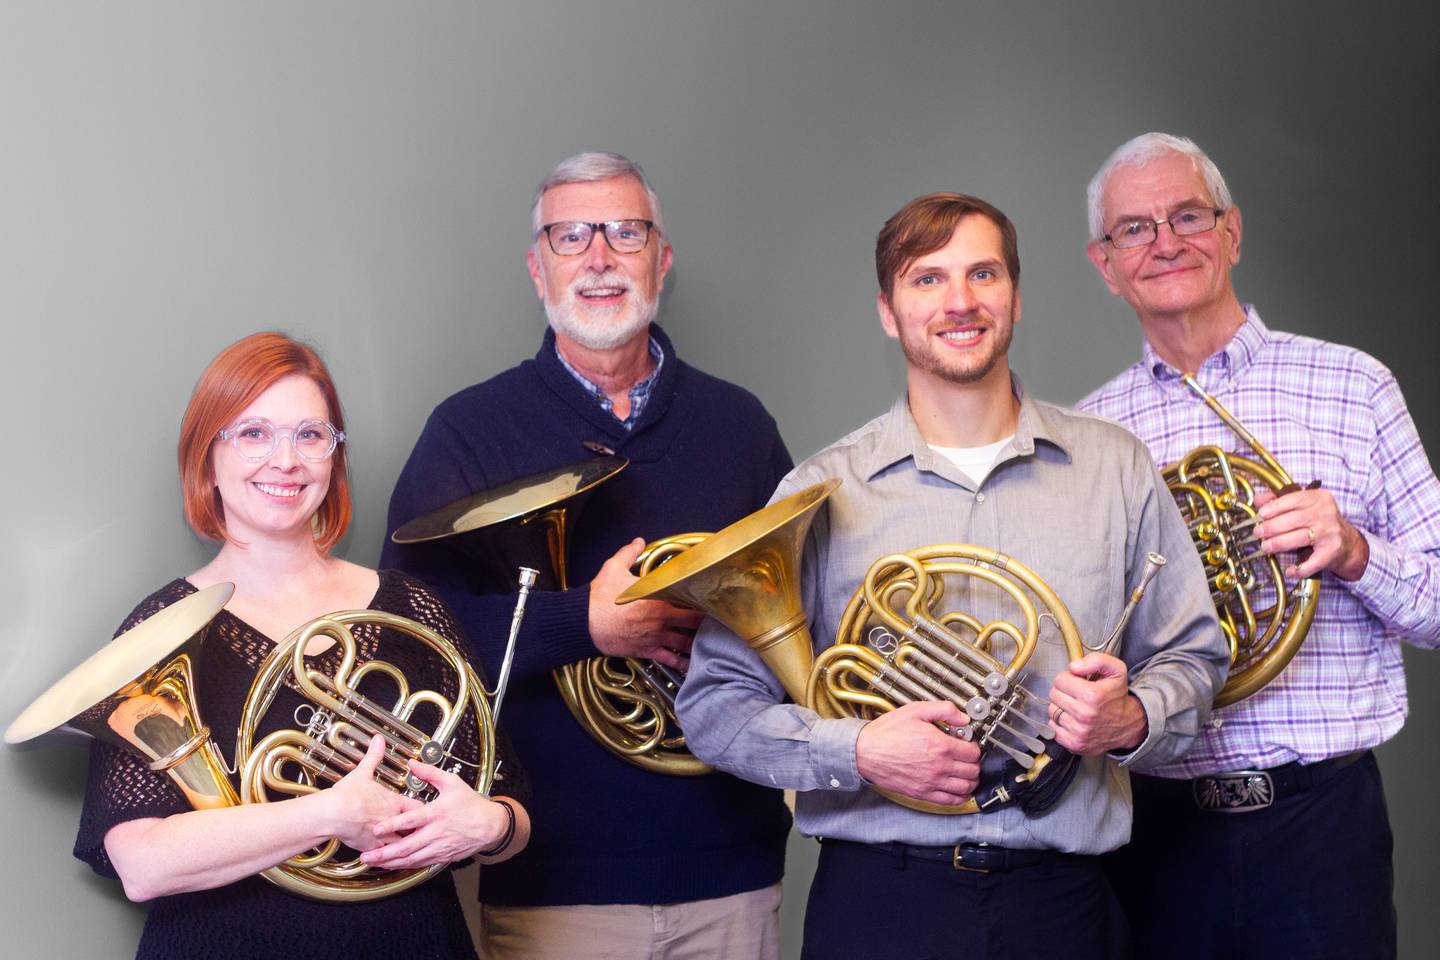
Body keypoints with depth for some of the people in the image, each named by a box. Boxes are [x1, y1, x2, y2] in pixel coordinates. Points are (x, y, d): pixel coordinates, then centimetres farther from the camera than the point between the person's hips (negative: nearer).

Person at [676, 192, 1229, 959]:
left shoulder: (1117, 469, 6)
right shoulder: (823, 491, 0)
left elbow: (1193, 659, 11)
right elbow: (712, 706, -2)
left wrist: (1131, 720, -10)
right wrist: (856, 751, -17)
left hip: (1061, 896, 2)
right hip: (882, 896, -1)